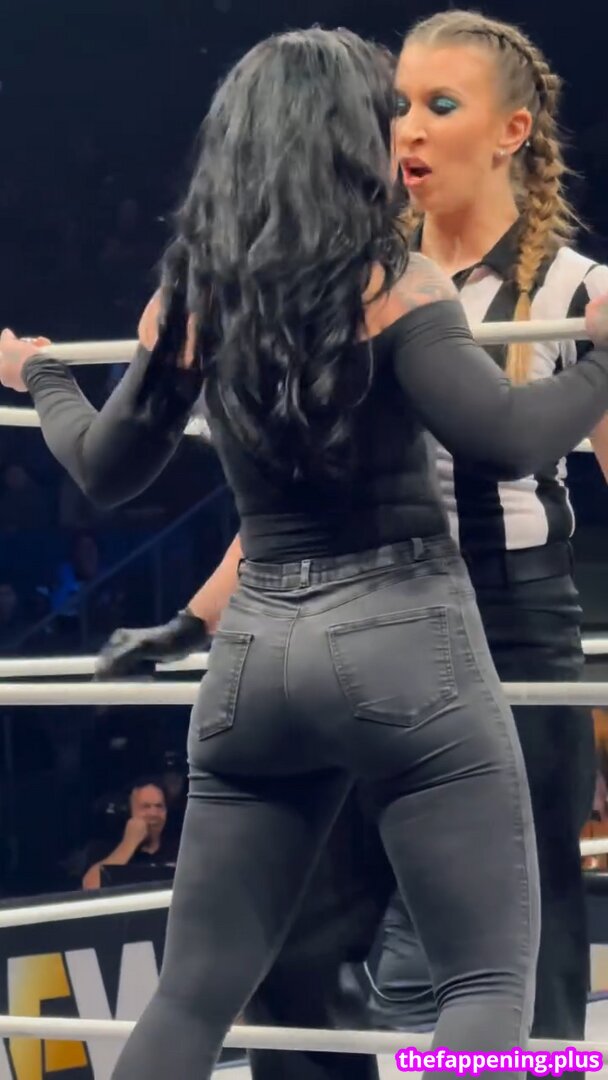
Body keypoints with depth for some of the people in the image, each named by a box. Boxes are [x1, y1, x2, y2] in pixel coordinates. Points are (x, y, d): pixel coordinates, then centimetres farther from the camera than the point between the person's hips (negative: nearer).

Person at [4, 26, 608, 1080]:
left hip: (255, 650, 6)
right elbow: (506, 439, -18)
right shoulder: (390, 282, -8)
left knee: (193, 995, 13)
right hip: (404, 642, -5)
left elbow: (103, 463, 20)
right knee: (491, 981, -2)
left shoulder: (199, 296, 8)